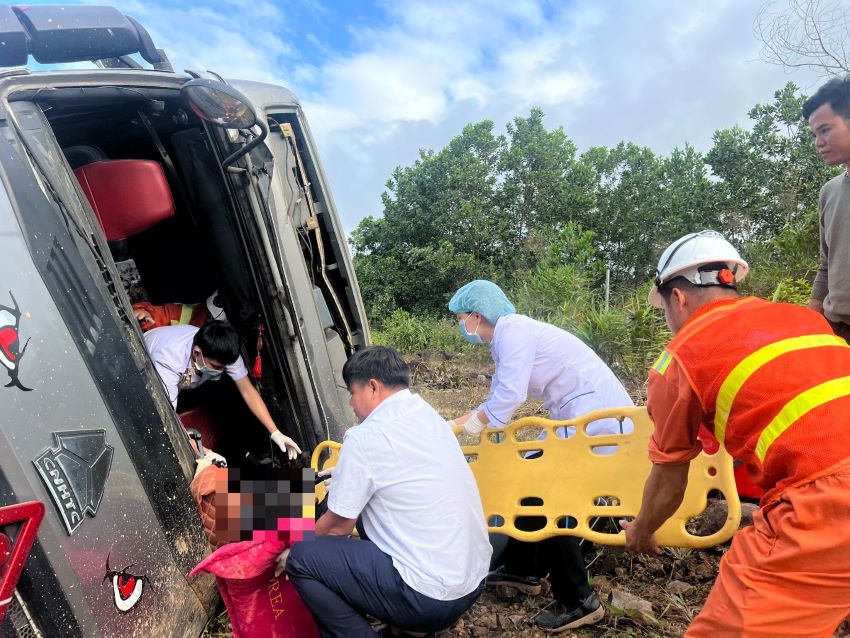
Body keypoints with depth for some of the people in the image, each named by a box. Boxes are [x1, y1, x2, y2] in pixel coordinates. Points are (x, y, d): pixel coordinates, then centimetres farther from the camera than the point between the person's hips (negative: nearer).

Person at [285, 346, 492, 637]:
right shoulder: (429, 417, 7)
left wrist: (298, 552, 15)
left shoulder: (365, 437, -16)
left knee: (302, 558, -1)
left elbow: (336, 528, -3)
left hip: (429, 599, -8)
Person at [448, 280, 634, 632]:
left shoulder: (511, 329, -14)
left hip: (598, 417, -10)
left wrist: (472, 424, -8)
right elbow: (496, 401, 19)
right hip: (584, 415, 10)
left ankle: (578, 602, 13)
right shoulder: (507, 336, 16)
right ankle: (522, 570, 32)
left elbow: (509, 395, -23)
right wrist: (451, 425, 19)